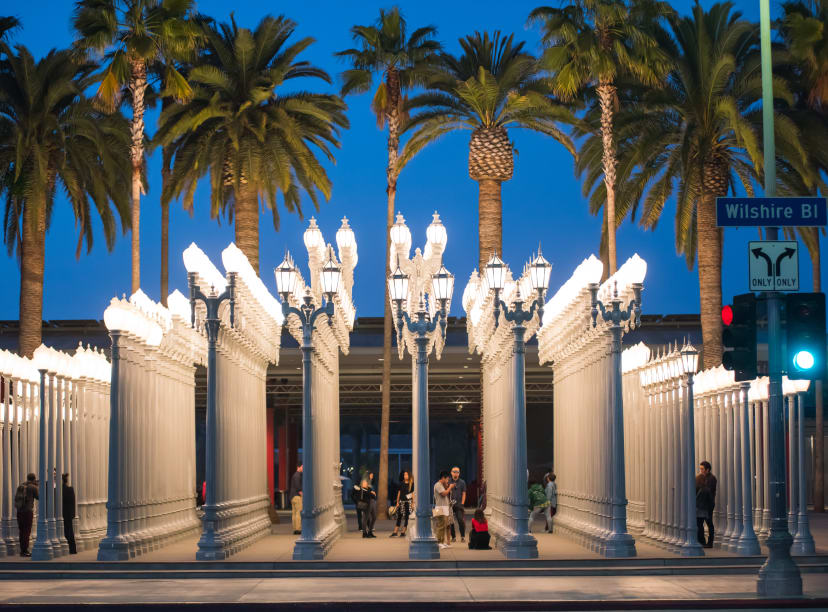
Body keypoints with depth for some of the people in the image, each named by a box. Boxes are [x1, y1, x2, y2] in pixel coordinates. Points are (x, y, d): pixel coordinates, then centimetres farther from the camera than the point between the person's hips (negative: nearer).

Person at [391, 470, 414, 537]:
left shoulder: (411, 484, -1)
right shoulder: (401, 484, 10)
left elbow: (413, 493, -1)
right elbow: (399, 493, 14)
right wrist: (397, 502, 10)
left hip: (408, 502, -3)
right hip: (401, 501, 3)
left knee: (406, 517, -1)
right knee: (399, 517, 0)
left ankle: (403, 532, 6)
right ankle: (395, 532, -1)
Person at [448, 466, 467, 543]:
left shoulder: (462, 482, 9)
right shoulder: (448, 482, 8)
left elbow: (463, 494, 7)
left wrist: (462, 504, -1)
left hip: (459, 504, -1)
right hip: (450, 504, 1)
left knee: (461, 521, -10)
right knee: (450, 522, -1)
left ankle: (463, 537, -1)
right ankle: (453, 537, 9)